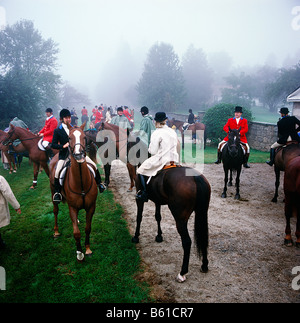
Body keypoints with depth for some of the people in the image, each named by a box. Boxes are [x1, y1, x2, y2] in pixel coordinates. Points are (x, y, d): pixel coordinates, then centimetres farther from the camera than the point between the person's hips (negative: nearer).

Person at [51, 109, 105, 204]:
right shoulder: (57, 131, 0)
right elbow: (53, 145, -2)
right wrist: (63, 146, -17)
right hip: (64, 155, -3)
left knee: (93, 165, -7)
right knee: (57, 171, -25)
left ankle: (99, 183, 13)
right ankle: (57, 192, -8)